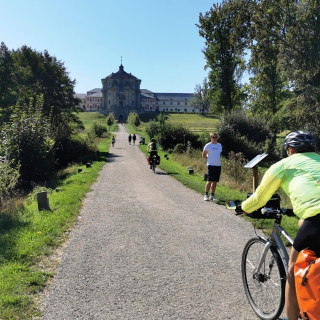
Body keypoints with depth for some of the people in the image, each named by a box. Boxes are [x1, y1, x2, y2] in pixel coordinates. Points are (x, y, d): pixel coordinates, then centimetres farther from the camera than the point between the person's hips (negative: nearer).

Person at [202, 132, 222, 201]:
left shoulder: (219, 145, 12)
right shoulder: (208, 145, -3)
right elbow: (203, 156, 2)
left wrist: (217, 160, 11)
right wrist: (210, 159, 0)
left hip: (218, 165, 5)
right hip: (211, 165, -5)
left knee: (215, 181, 7)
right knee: (209, 181, -8)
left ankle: (212, 195, 15)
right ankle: (206, 195, 0)